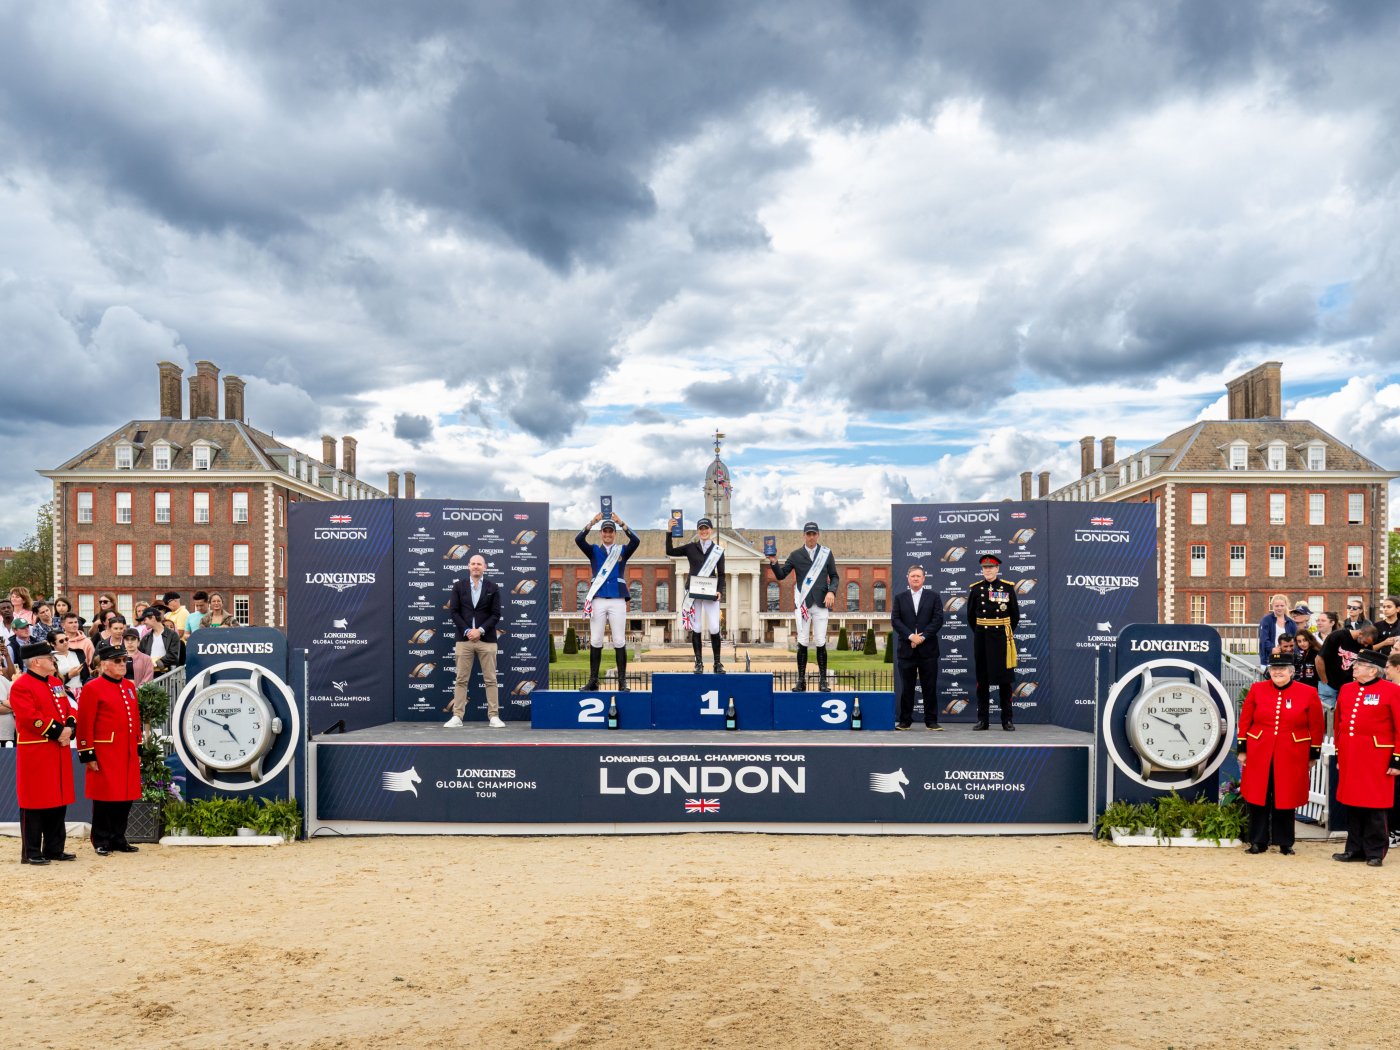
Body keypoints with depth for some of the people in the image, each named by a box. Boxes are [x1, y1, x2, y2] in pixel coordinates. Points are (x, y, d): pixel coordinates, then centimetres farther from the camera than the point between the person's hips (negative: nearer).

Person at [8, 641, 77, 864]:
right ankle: (31, 853, 7)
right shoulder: (21, 686, -10)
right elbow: (30, 718, -19)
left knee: (59, 800, 11)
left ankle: (54, 849, 20)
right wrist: (57, 732, -18)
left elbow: (68, 710, 15)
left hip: (59, 752, 8)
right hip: (35, 753, -8)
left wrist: (69, 728, -5)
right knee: (34, 803, -2)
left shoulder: (56, 683, 15)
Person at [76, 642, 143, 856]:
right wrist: (88, 755, -13)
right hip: (105, 754, -6)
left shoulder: (129, 686, 13)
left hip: (128, 754, 7)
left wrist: (139, 749, 16)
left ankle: (119, 839, 20)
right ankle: (101, 843, 11)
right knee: (104, 798, 0)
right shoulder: (92, 688, -7)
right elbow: (85, 725, -10)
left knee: (126, 797, 9)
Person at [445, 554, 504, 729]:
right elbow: (454, 611, 2)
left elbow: (496, 614, 1)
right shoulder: (458, 586, 8)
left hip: (486, 639, -1)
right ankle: (457, 716, 5)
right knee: (461, 680, 2)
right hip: (464, 638, 1)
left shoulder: (493, 588, 5)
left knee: (490, 680, 0)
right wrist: (467, 631, -9)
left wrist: (480, 630, -11)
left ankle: (494, 716, 3)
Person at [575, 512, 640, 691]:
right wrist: (592, 522, -15)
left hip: (617, 601, -1)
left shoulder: (622, 551, 11)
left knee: (619, 642, -2)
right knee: (595, 641, 2)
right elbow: (578, 540, -6)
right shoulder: (594, 550, 12)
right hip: (598, 600, 1)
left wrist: (621, 523, -15)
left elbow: (636, 541, -8)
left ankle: (622, 681, 0)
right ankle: (593, 680, 7)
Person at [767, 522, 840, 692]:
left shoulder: (827, 553, 8)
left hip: (821, 603, 0)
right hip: (802, 604, 0)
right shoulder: (796, 555, 7)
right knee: (802, 643, 0)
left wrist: (831, 591, -8)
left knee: (820, 643, -1)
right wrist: (774, 562, -15)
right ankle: (801, 681, 4)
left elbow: (834, 576, 10)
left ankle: (823, 681, 6)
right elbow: (781, 575, 3)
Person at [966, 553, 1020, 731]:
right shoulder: (975, 589, 3)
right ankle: (983, 719, 10)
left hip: (1001, 637, -1)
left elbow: (1015, 615, 7)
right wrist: (979, 632, 9)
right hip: (981, 638, 1)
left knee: (1004, 679, 2)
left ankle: (1007, 720, 9)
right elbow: (970, 615, 11)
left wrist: (1008, 633, 7)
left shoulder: (1007, 588, 0)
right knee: (982, 679, 4)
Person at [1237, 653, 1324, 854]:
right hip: (1259, 755, 1)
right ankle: (1258, 842, 14)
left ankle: (1285, 843, 19)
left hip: (1291, 757, -1)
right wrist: (1242, 749, 5)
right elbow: (1245, 721, 6)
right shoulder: (1257, 689, 2)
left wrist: (1313, 754, 5)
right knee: (1258, 799, 4)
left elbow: (1316, 726, 4)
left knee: (1286, 799, 5)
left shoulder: (1308, 693, -1)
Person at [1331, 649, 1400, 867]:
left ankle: (1375, 852, 13)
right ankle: (1355, 849, 21)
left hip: (1376, 758, -5)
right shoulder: (1346, 689, 11)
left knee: (1375, 808, 2)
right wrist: (1339, 754, 16)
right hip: (1350, 759, 5)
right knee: (1352, 804, 11)